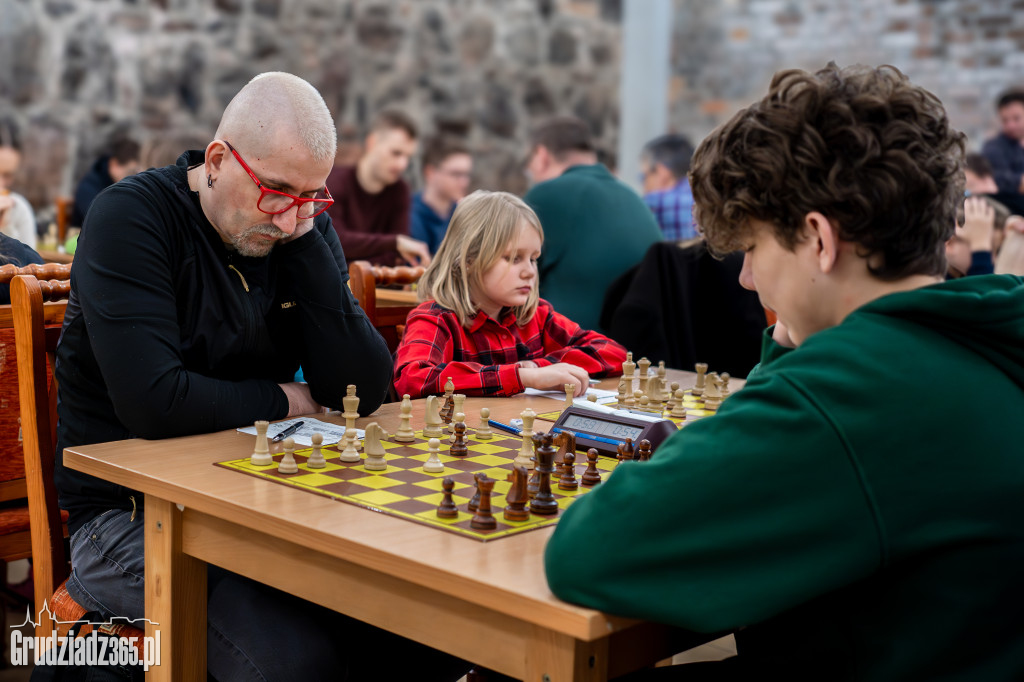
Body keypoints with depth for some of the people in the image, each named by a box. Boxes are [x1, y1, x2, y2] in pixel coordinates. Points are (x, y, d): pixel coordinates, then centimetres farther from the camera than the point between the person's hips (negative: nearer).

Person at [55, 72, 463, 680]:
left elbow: (366, 390, -6)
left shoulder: (304, 229, 4)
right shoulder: (130, 217, -13)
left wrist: (306, 244, -12)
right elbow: (151, 402, -25)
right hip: (127, 510, -5)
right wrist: (281, 400, -9)